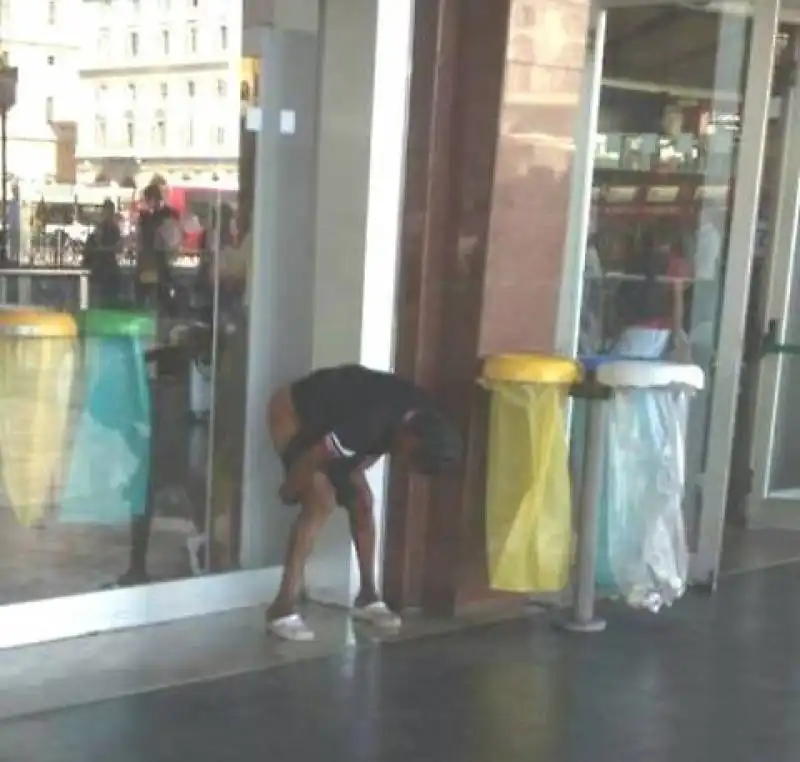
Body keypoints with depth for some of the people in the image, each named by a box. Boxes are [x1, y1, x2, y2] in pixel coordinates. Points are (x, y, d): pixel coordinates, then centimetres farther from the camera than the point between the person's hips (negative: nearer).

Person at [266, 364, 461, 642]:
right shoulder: (370, 424, -39)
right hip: (292, 414, -8)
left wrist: (353, 473, 5)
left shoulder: (420, 415, -13)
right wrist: (289, 491, -11)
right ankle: (283, 608, -21)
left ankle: (368, 597, 19)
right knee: (321, 500, -22)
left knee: (362, 501, 6)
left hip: (328, 419, 9)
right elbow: (310, 460, -28)